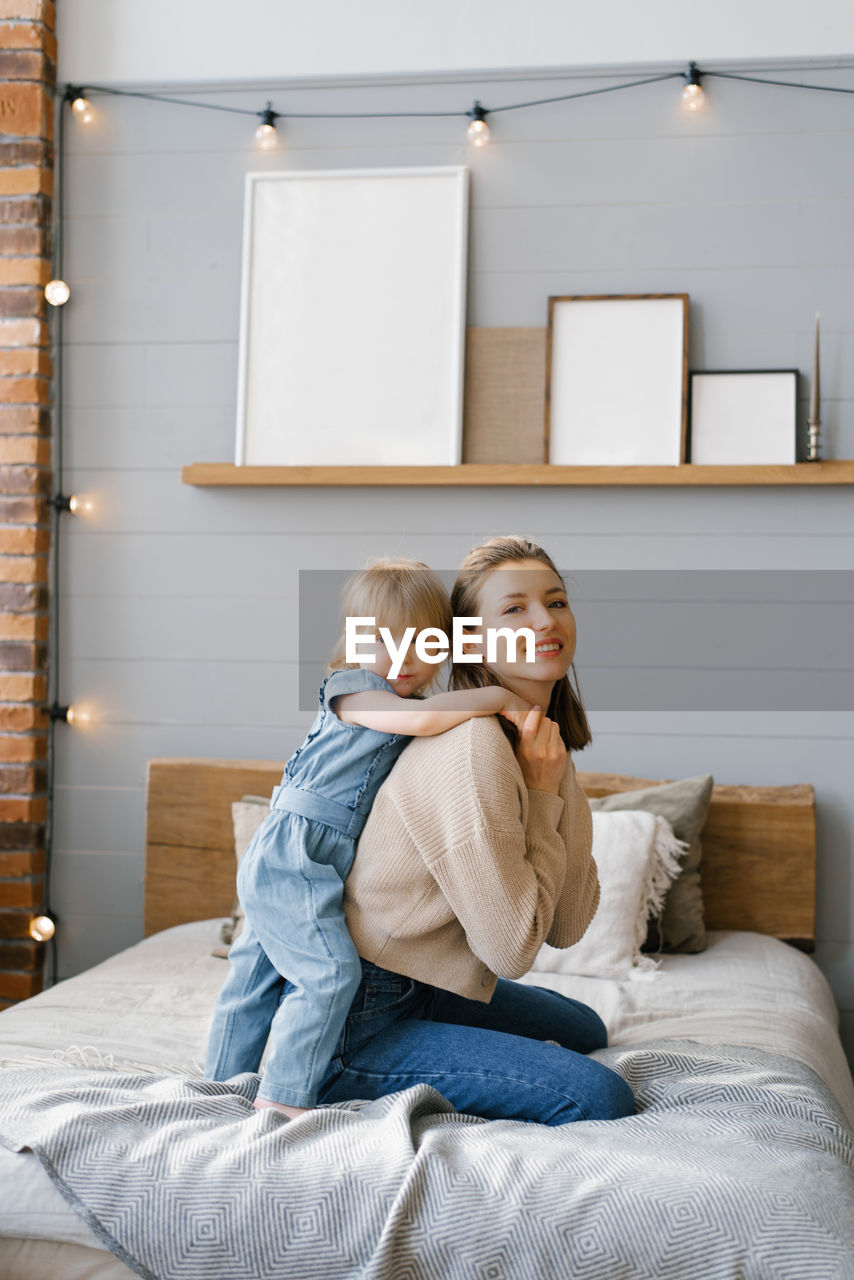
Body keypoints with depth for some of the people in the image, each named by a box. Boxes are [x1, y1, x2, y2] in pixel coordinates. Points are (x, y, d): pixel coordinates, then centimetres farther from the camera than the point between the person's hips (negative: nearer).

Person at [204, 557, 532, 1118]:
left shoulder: (407, 707, 14)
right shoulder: (352, 688, -14)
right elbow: (421, 719, -31)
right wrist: (500, 697, -25)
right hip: (293, 855, -9)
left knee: (258, 974, 17)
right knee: (330, 972, -16)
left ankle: (224, 1082, 28)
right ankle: (283, 1095, -12)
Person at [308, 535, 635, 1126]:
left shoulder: (540, 741, 4)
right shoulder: (473, 748, -25)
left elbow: (566, 926, -2)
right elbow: (512, 948, -22)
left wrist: (556, 786, -10)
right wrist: (544, 795, -17)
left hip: (427, 987, 10)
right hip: (356, 1026, -10)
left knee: (584, 1028, 28)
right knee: (601, 1097, -16)